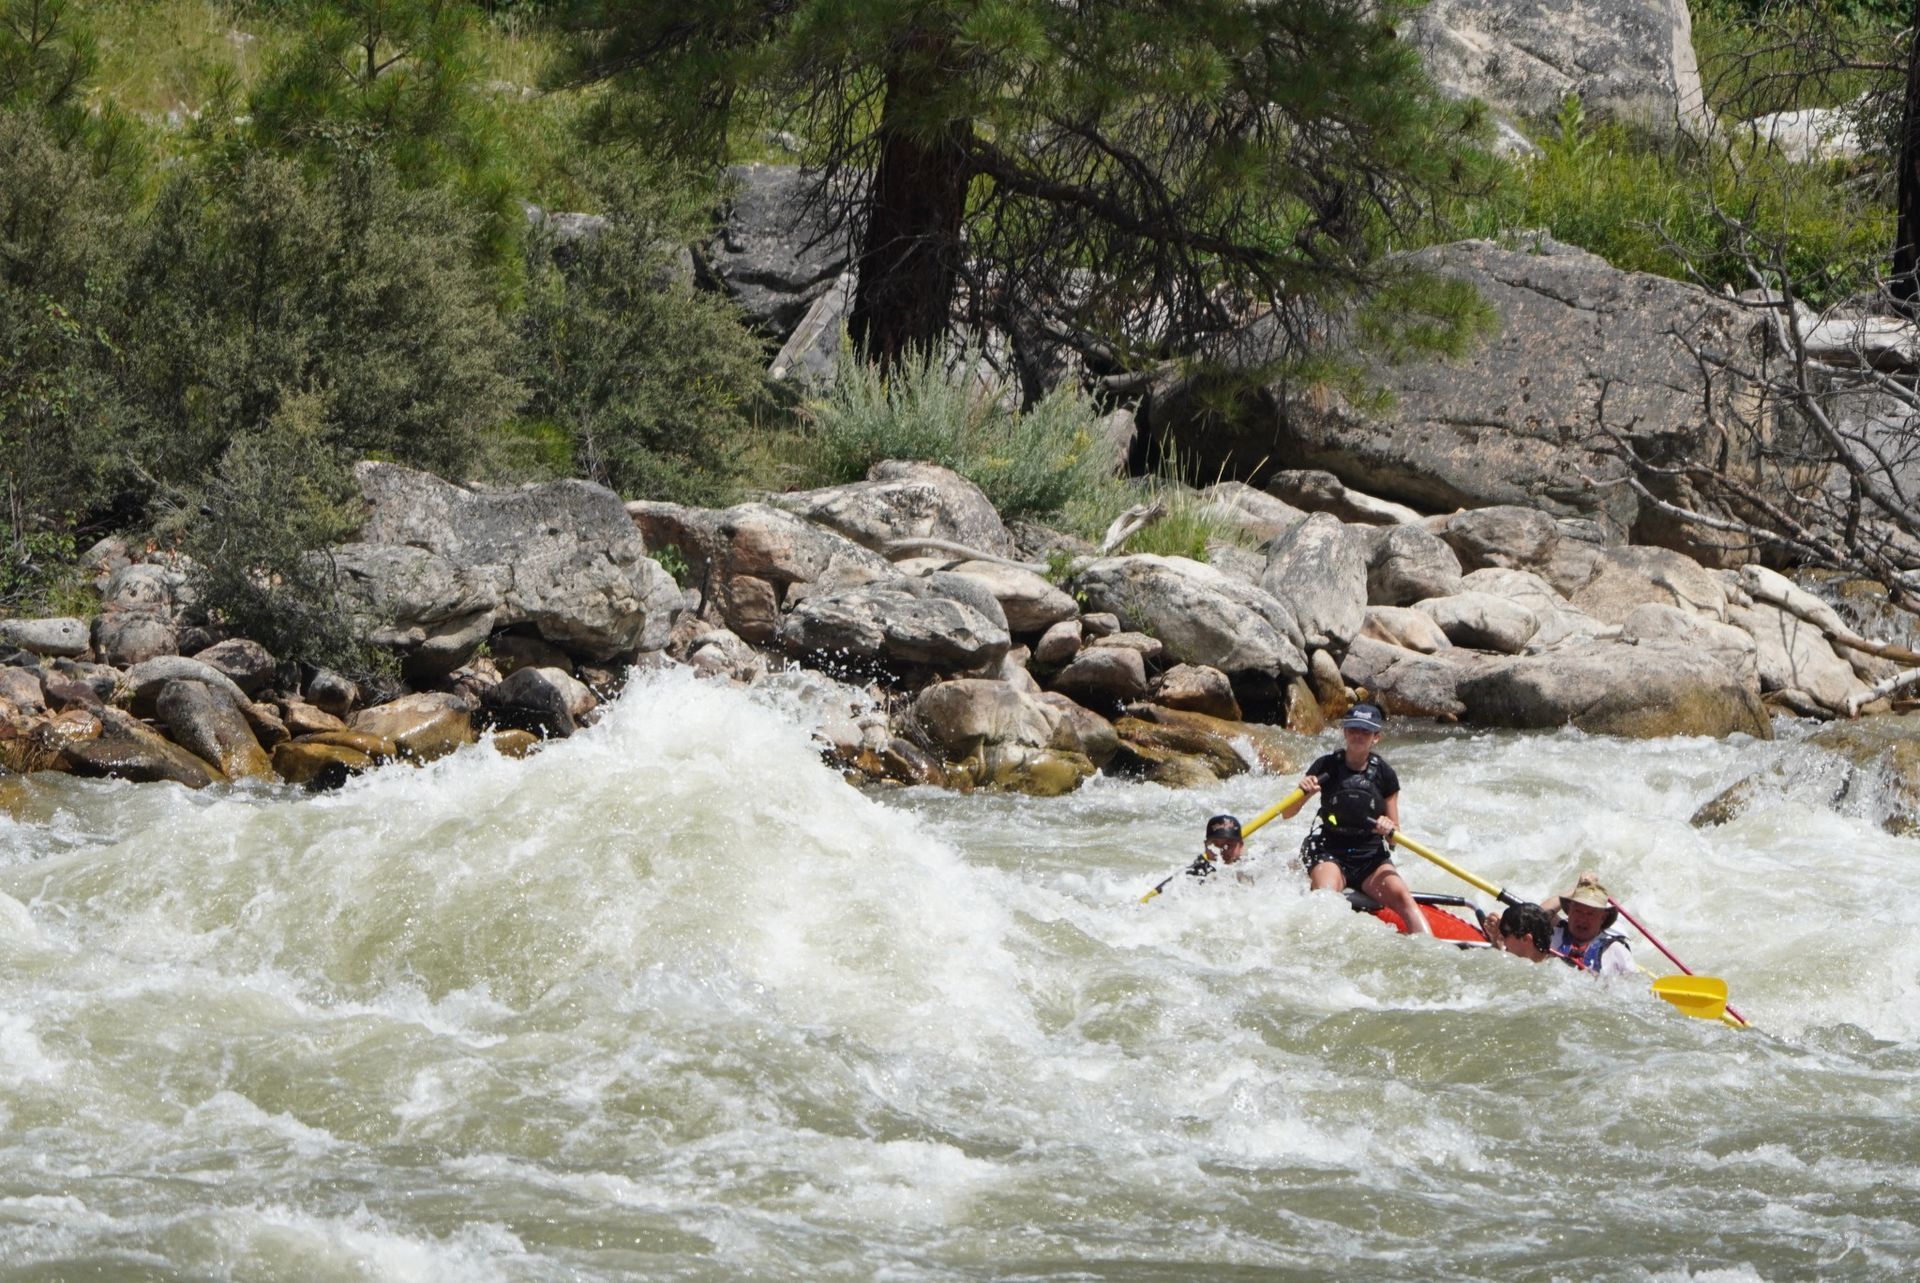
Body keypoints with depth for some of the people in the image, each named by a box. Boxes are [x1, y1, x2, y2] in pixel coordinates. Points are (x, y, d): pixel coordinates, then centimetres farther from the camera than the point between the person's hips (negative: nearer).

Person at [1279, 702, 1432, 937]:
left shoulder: (1384, 774, 4)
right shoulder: (1326, 767, 1)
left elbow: (1394, 835, 7)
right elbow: (1287, 814, 0)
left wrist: (1388, 829, -17)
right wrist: (1302, 792, -21)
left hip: (1371, 859, 1)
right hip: (1330, 853, -1)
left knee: (1402, 896, -26)